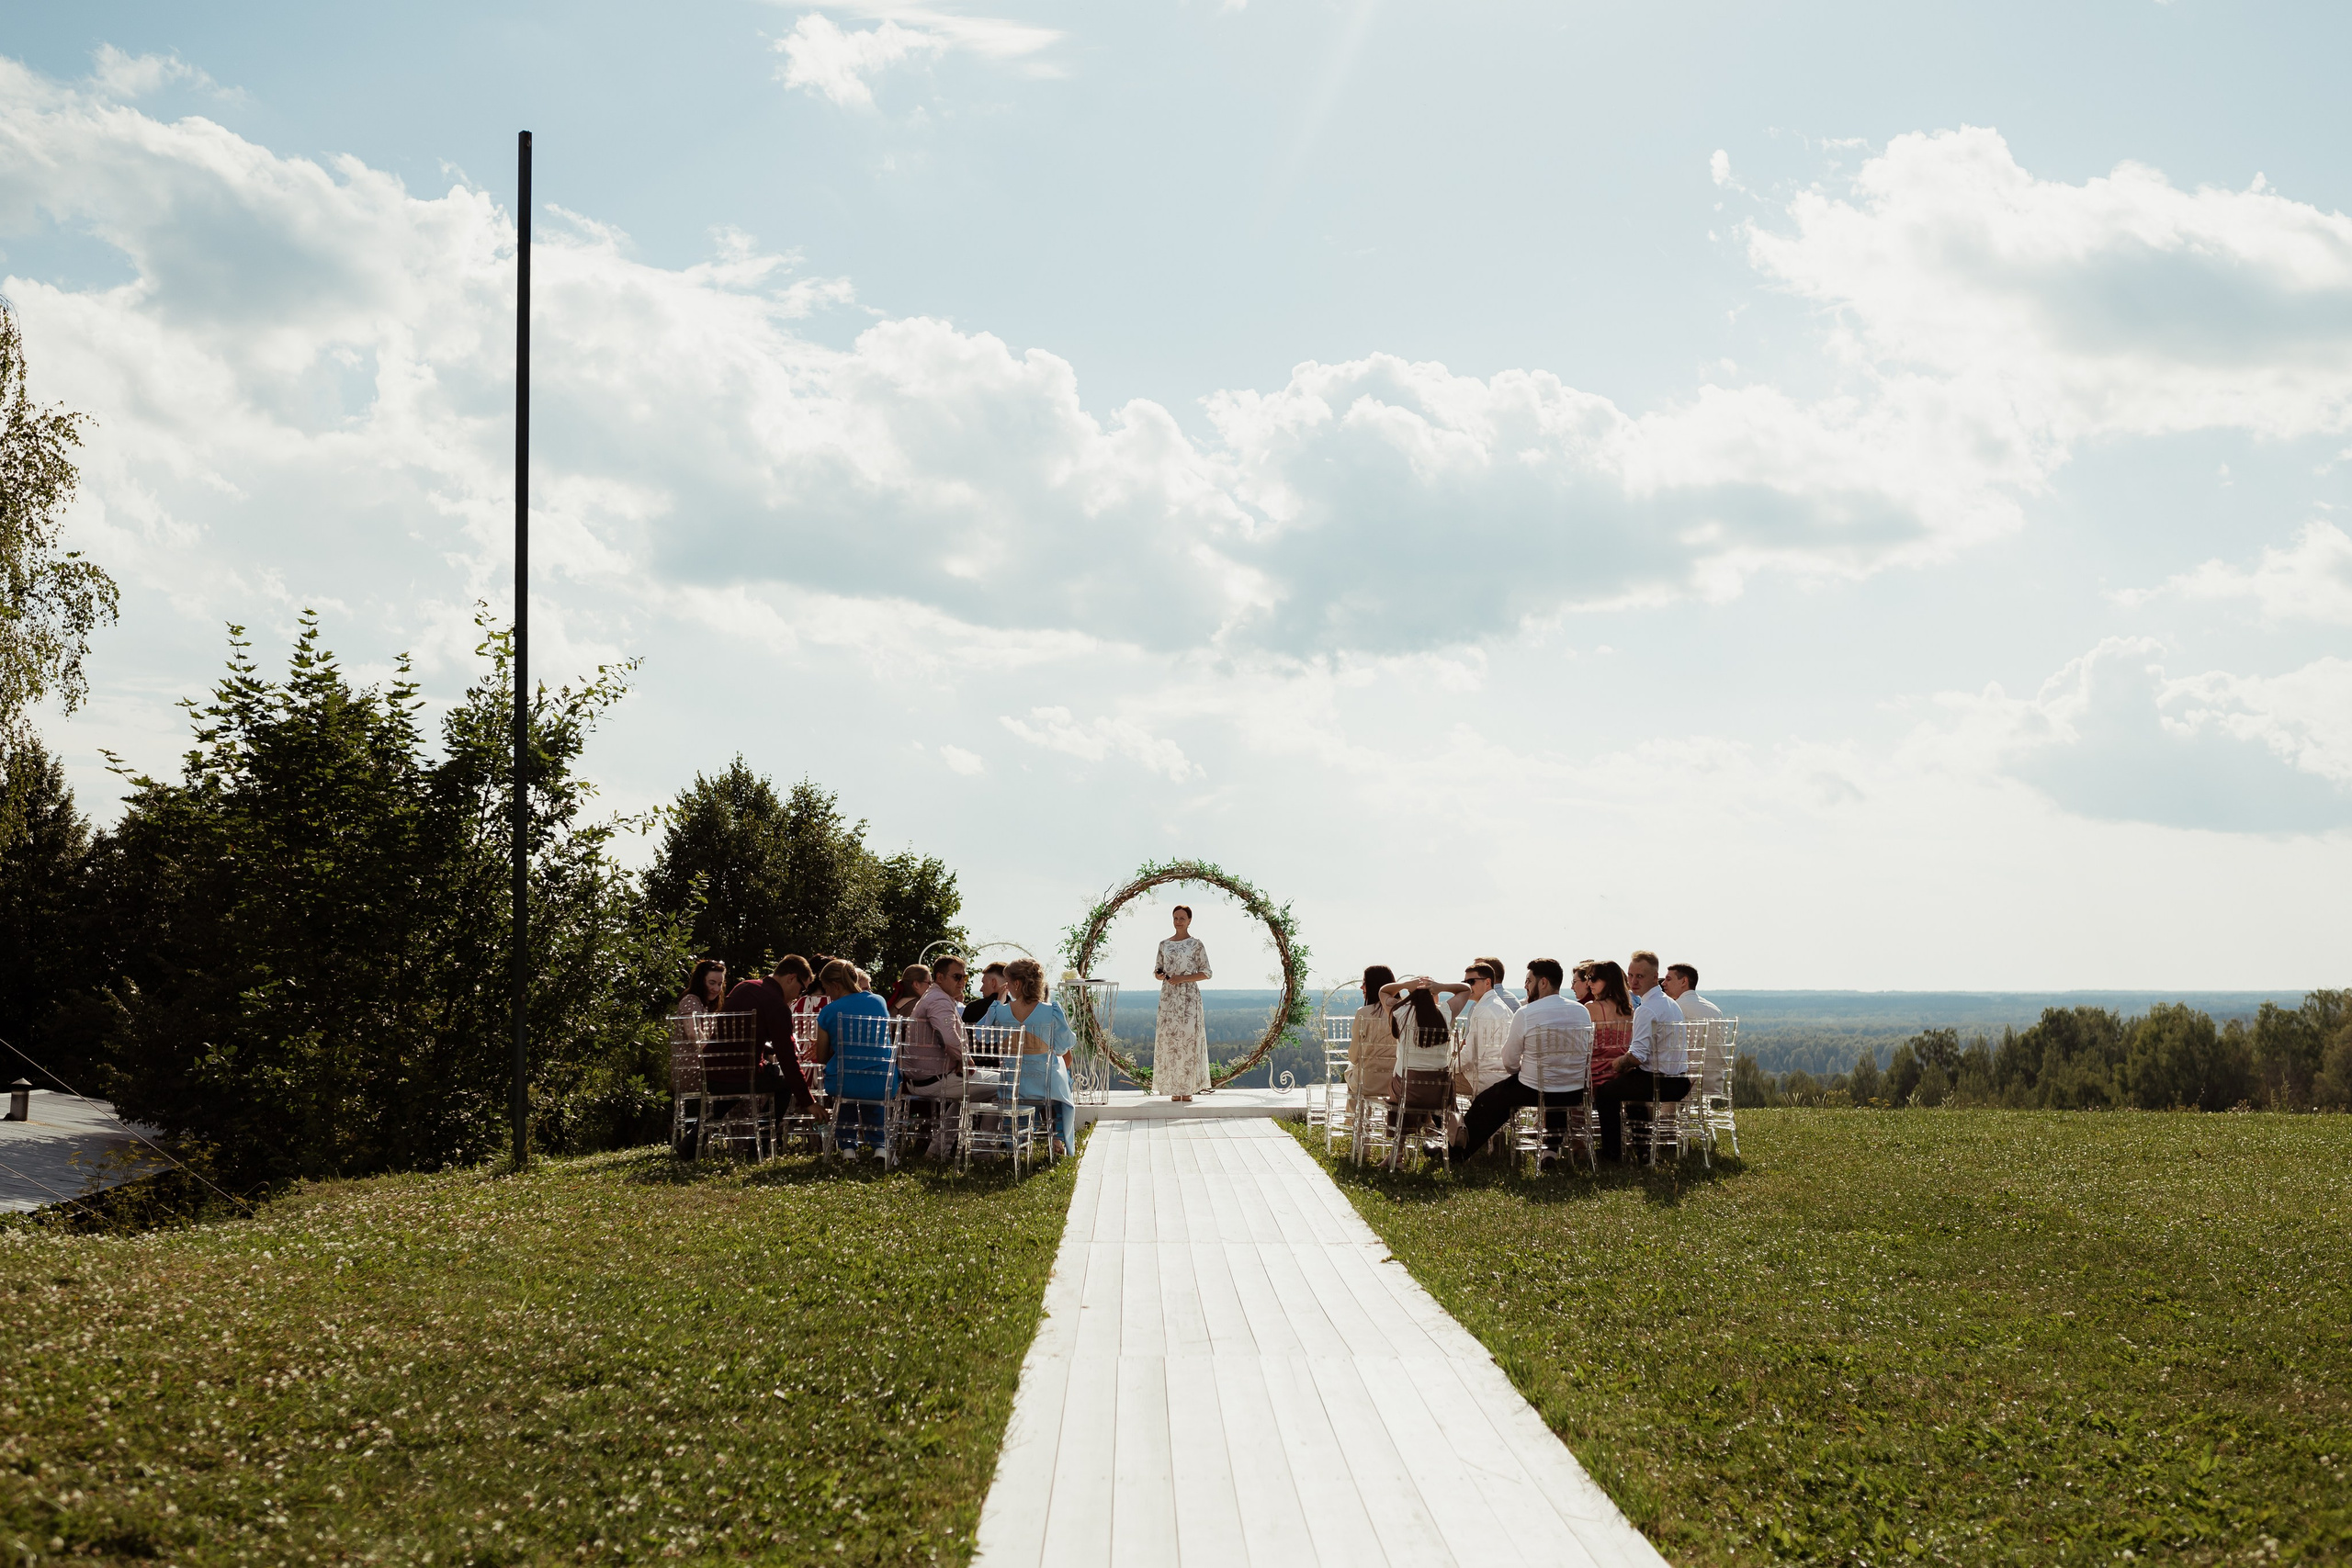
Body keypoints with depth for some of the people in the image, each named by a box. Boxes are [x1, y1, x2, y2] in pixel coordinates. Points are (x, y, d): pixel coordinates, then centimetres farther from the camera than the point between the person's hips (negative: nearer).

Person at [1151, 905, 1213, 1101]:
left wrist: (1183, 978, -13)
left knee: (1188, 1037, -6)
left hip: (1189, 997, -3)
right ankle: (1174, 1089, 3)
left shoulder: (1196, 944, 1)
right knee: (1168, 1038, -1)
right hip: (1168, 997, 3)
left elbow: (1207, 973, -2)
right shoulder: (1164, 944, 12)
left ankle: (1188, 1089, -2)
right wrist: (1159, 975, -7)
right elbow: (1157, 971, 17)